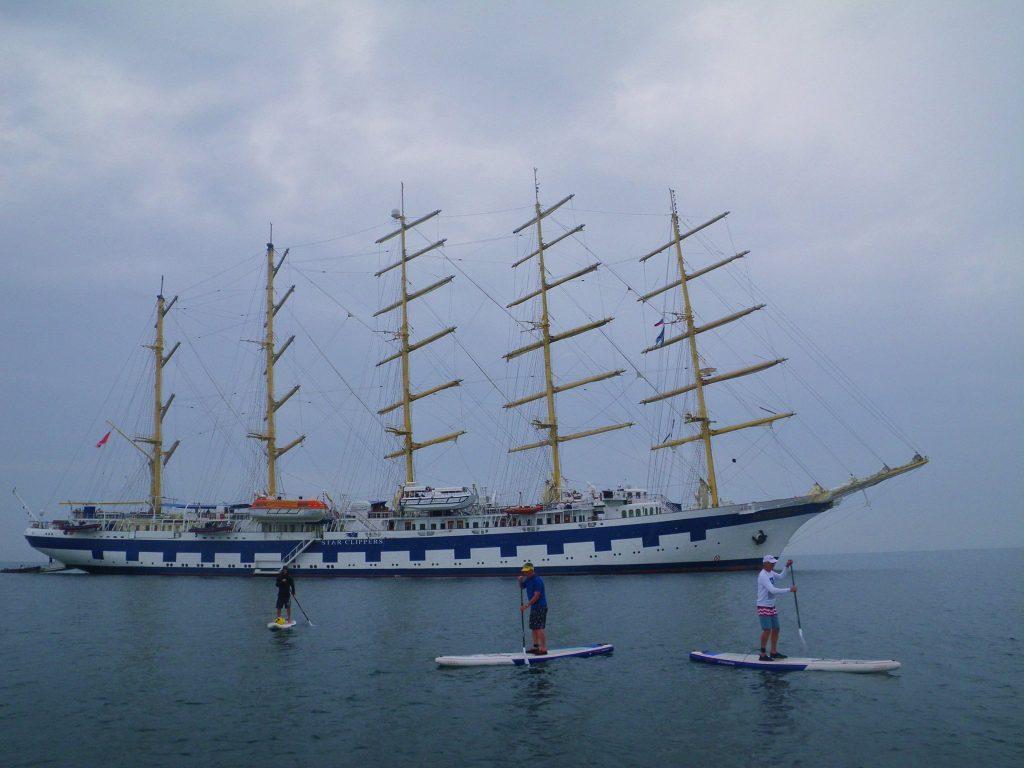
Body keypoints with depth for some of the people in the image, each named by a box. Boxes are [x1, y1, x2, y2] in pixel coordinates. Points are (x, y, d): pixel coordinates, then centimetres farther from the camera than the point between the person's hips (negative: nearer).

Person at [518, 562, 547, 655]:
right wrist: (520, 581, 1)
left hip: (540, 607, -9)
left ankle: (544, 649, -10)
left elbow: (536, 596, -22)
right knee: (533, 628, 12)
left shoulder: (537, 580, -18)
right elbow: (521, 587, 24)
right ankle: (536, 647, 19)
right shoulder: (528, 580, 10)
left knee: (539, 628, -12)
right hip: (534, 607, 9)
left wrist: (526, 605, -22)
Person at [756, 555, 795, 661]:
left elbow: (781, 576, 28)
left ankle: (774, 652, 24)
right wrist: (789, 590, -29)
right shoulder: (763, 575, -21)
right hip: (763, 607, -10)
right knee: (767, 630, -15)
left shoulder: (771, 572, 9)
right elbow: (773, 590, -30)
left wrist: (786, 566, 14)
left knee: (776, 629, 13)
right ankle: (763, 655, -11)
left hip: (772, 606, 10)